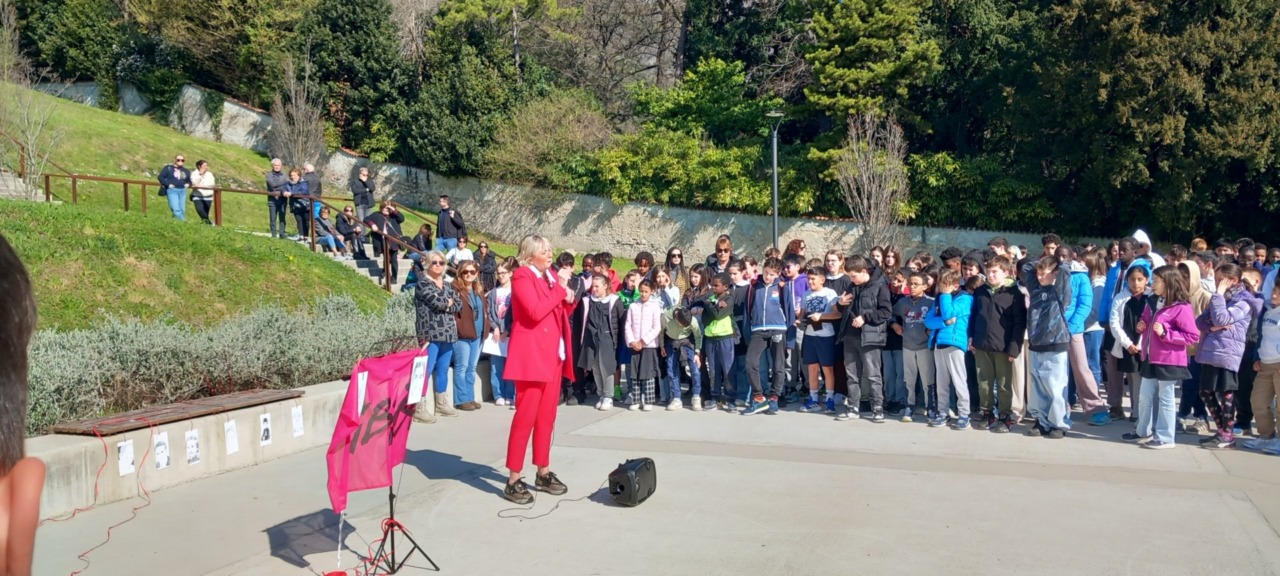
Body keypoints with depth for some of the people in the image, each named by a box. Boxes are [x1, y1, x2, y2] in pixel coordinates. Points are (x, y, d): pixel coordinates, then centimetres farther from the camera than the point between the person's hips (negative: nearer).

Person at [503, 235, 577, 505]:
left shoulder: (552, 276, 14)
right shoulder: (521, 277, -9)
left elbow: (562, 312, 22)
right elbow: (536, 312, -23)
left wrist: (569, 299, 2)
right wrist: (560, 288, -16)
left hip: (553, 354, 8)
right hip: (532, 355, -8)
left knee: (547, 417, 12)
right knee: (526, 416, -8)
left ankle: (543, 473, 21)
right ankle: (513, 481, -2)